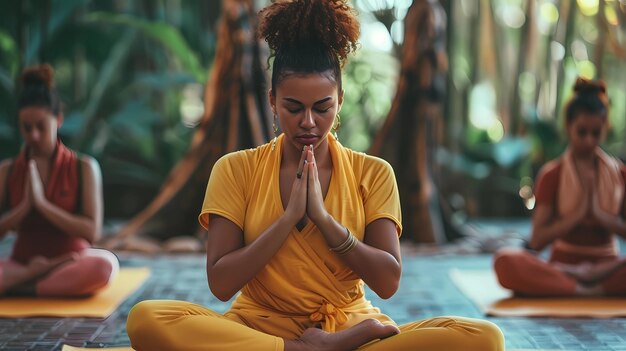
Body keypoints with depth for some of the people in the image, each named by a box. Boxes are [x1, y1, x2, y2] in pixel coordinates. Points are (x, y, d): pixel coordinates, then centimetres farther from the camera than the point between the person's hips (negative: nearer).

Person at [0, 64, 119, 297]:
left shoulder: (84, 167, 0)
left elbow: (91, 232, -8)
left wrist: (42, 203, -14)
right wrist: (25, 205, -13)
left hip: (70, 264, 0)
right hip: (22, 262, 0)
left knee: (105, 264, -37)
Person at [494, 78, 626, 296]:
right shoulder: (552, 174, 1)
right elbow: (537, 241, -7)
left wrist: (601, 216, -11)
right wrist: (577, 214, -14)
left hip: (608, 263, 1)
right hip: (563, 263, -1)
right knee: (506, 262, -34)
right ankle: (589, 289, -34)